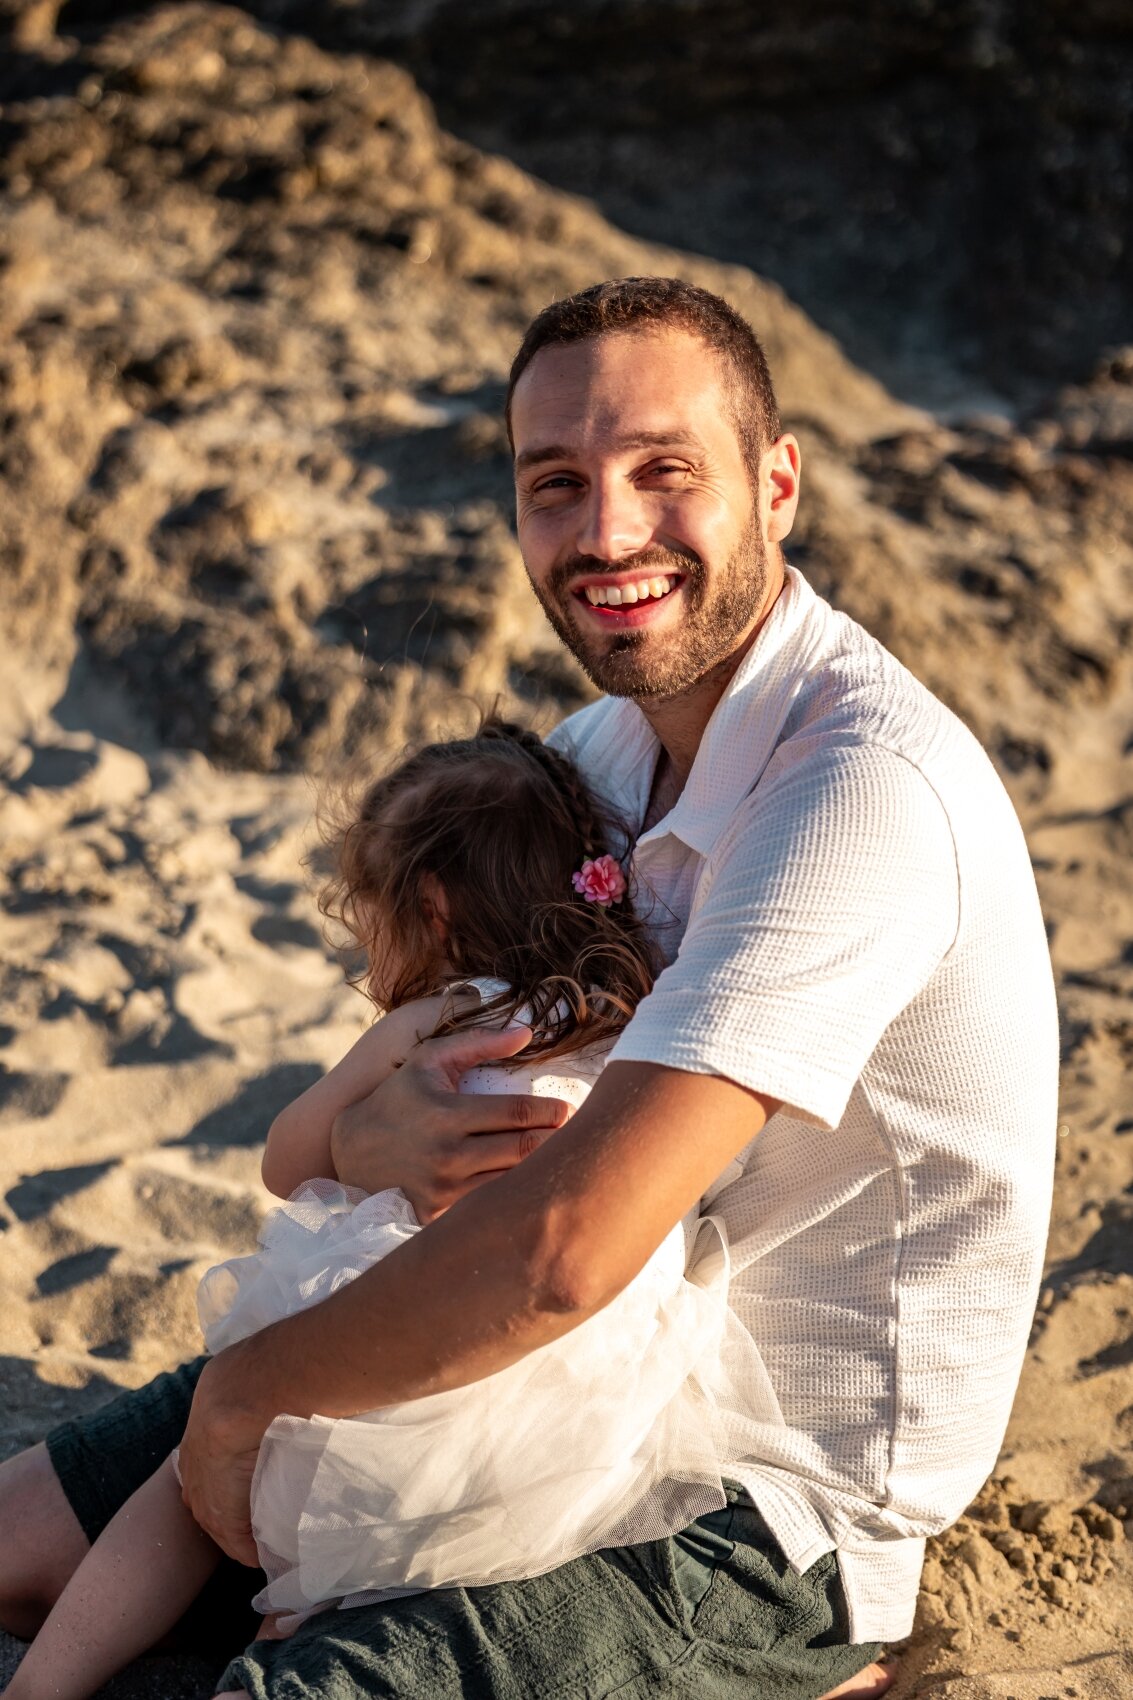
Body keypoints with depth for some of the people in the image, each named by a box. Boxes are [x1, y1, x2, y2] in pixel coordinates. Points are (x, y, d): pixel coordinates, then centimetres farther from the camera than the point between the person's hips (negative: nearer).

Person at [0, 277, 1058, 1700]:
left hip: (771, 1525, -7)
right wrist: (386, 1129, -20)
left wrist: (244, 1391, -17)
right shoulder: (602, 750, 3)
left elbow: (564, 1245, -34)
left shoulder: (868, 784, -27)